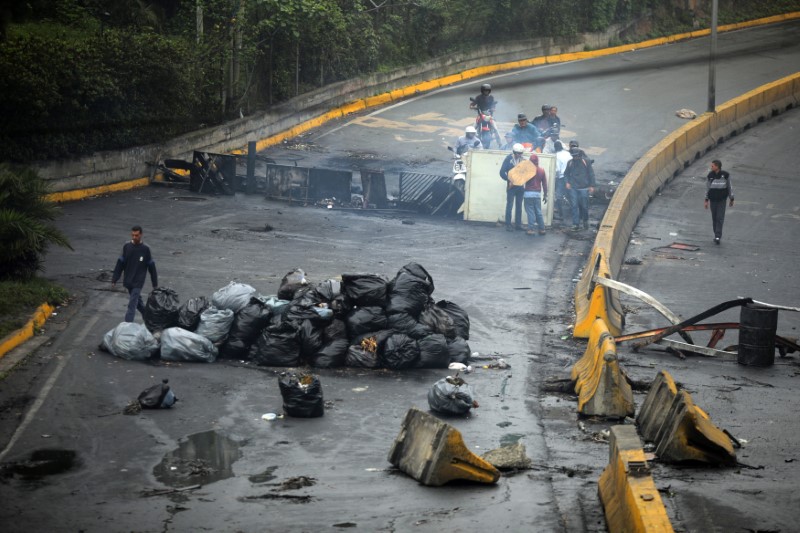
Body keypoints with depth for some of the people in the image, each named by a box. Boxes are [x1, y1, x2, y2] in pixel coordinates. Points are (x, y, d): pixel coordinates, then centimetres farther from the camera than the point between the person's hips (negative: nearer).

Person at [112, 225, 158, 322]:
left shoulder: (145, 249, -8)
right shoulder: (126, 247, 1)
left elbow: (151, 267, -1)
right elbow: (120, 264, 6)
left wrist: (155, 284, 3)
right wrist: (114, 279, 5)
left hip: (138, 282, -4)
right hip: (128, 281, 4)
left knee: (132, 305, -11)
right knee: (138, 302, 18)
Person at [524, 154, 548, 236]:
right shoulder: (542, 170, 5)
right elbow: (544, 184, 7)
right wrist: (545, 195, 14)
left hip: (528, 193, -4)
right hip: (538, 194, 4)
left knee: (530, 212, -2)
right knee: (538, 212, 11)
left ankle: (531, 229, -3)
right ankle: (542, 229, 12)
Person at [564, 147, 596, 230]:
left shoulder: (586, 161, -2)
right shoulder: (570, 162, 5)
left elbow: (591, 174, 2)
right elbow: (566, 173, 17)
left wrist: (592, 186, -2)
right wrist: (567, 182, 0)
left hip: (584, 187, -2)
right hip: (573, 188, 2)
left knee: (584, 205, 3)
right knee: (574, 206, -2)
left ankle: (585, 221, 26)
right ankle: (575, 224, 2)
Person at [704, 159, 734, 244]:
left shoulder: (725, 175, -8)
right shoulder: (710, 176, -3)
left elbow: (729, 187, 1)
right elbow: (707, 188, 4)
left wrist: (731, 199, 5)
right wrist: (706, 200, 2)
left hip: (722, 199, -2)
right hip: (713, 199, 2)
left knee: (720, 218, -8)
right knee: (714, 218, 8)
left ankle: (717, 237, -11)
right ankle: (716, 235, 21)